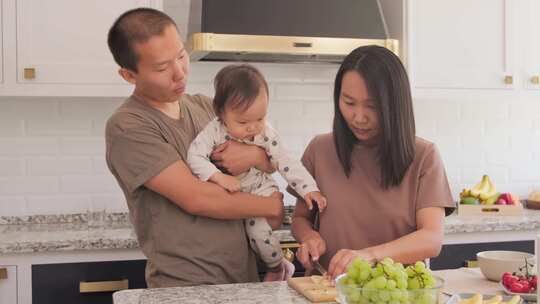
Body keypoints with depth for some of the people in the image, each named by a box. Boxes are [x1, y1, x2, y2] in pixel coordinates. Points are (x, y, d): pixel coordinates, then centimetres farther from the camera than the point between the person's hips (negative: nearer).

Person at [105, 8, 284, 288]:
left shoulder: (205, 106, 5)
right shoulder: (127, 127, -15)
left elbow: (273, 162, 10)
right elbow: (196, 198, -20)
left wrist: (255, 155, -12)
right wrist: (271, 207, -9)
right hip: (186, 285, -6)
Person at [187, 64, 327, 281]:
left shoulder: (266, 135, -15)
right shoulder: (214, 131, -20)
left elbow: (287, 163, -11)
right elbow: (194, 157, -25)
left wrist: (309, 189, -19)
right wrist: (219, 177, -35)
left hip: (259, 191, -2)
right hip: (226, 196, 2)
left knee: (260, 231, -20)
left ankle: (278, 268, 9)